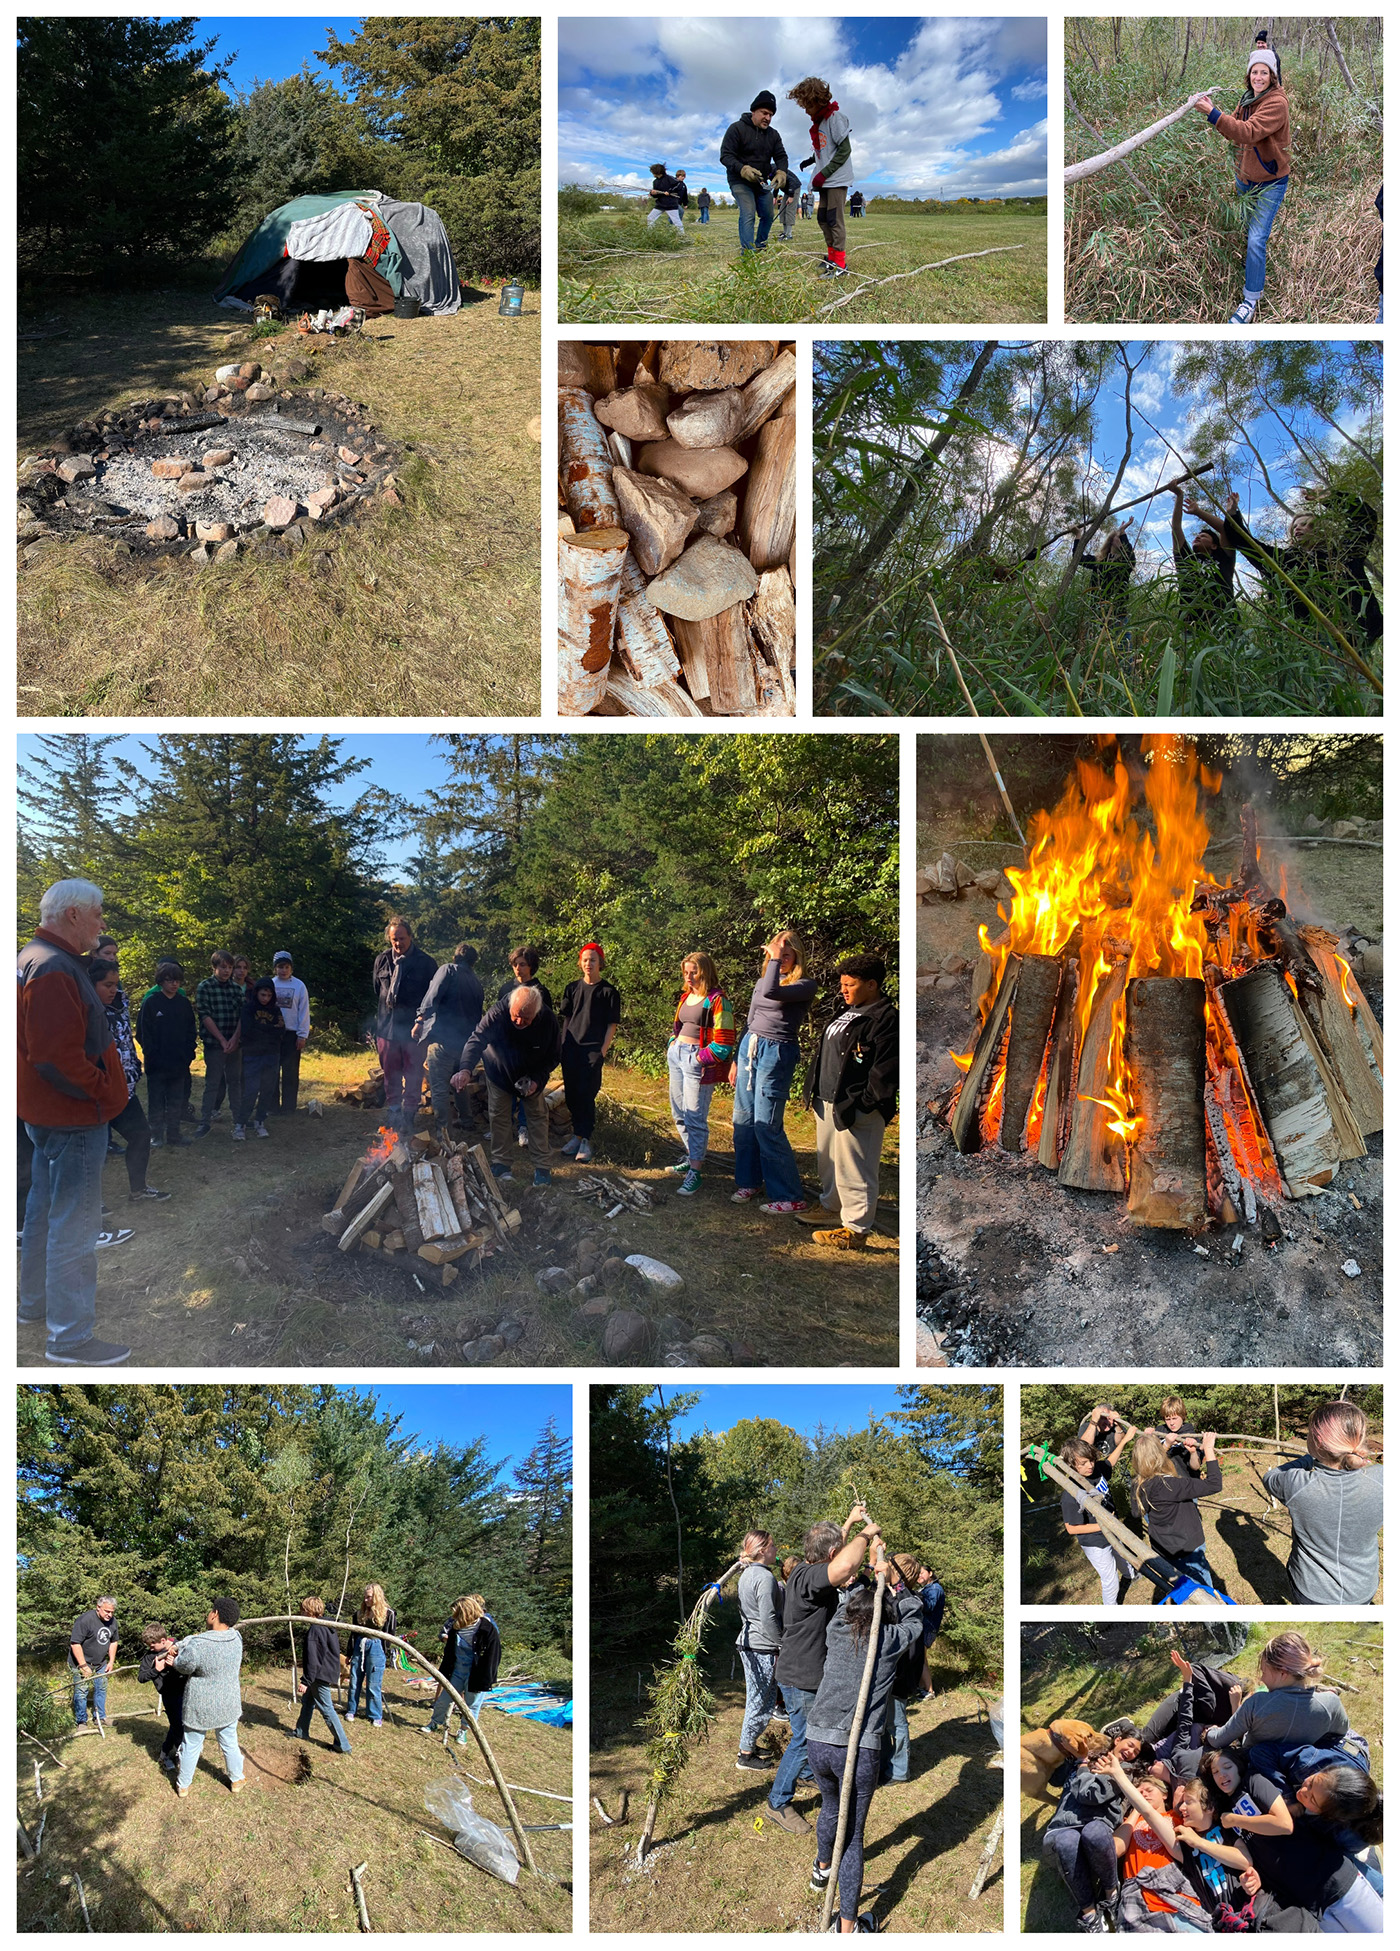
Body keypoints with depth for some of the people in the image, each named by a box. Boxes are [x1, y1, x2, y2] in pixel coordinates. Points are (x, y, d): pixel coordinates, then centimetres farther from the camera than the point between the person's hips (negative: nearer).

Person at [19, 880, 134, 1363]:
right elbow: (58, 1056, -29)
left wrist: (106, 1086, 12)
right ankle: (70, 1336, 2)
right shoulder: (55, 971, -23)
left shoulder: (34, 958, 12)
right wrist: (105, 1091, -18)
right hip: (74, 1119, -11)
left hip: (45, 1114, 11)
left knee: (45, 1208, 23)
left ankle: (35, 1301, 38)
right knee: (74, 1226, -4)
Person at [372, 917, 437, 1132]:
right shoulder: (382, 960, 8)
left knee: (413, 1079, 2)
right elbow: (375, 994, 14)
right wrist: (375, 1027, 10)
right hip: (387, 1029, 3)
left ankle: (408, 1120, 7)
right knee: (390, 1078, 11)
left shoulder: (425, 963, -3)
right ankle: (393, 1113, 21)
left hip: (414, 1029, -3)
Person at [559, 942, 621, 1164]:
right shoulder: (573, 988, 11)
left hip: (593, 1049, -4)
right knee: (571, 1093, 5)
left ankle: (585, 1139, -4)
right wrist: (564, 1046, 8)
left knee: (586, 1094, -9)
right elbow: (565, 1018, 15)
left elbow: (612, 1025, 0)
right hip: (571, 1049, 4)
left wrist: (603, 1050, -8)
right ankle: (578, 1133, 17)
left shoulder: (608, 992, 1)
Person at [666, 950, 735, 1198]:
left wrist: (701, 1058, -17)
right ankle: (692, 1156, 31)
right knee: (679, 1113, 16)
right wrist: (672, 1046, 11)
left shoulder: (717, 1000, -13)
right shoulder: (685, 997, 13)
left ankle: (694, 1173, -8)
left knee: (695, 1118, -9)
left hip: (698, 1060, -9)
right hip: (677, 1055, 9)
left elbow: (723, 1041, -16)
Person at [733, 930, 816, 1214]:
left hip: (776, 1053, -7)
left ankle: (790, 1197, -3)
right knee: (743, 1119, 9)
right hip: (749, 1049, 7)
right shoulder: (761, 982, 13)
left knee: (767, 1126, -9)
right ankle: (749, 1181, 24)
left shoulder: (805, 986, -8)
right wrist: (737, 1061, 21)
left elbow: (772, 992, -27)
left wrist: (775, 961, -16)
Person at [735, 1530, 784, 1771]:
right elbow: (768, 1619, -22)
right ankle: (746, 1755, 6)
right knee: (762, 1701, -1)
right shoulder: (765, 1577, -19)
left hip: (748, 1643, 10)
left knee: (755, 1698, 20)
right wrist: (783, 1644, -13)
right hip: (763, 1648, -10)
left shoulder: (747, 1574, 11)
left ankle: (749, 1744, 30)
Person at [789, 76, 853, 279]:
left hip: (837, 179, -9)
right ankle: (832, 256, 17)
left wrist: (824, 173, -19)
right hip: (825, 180, 9)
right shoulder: (818, 121, 13)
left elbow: (844, 150, -17)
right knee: (822, 218, 10)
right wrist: (811, 160, 9)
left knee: (834, 219, -11)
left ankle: (839, 264, -11)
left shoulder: (835, 117, -13)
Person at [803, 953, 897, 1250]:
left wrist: (863, 1105, -21)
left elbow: (885, 1072, -20)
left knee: (853, 1169, -5)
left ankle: (855, 1228, 2)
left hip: (856, 1109, -10)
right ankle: (832, 1208, 39)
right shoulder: (849, 1013, 15)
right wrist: (815, 1092, 19)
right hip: (829, 1103, 10)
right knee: (829, 1162, 22)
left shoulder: (885, 1020, -15)